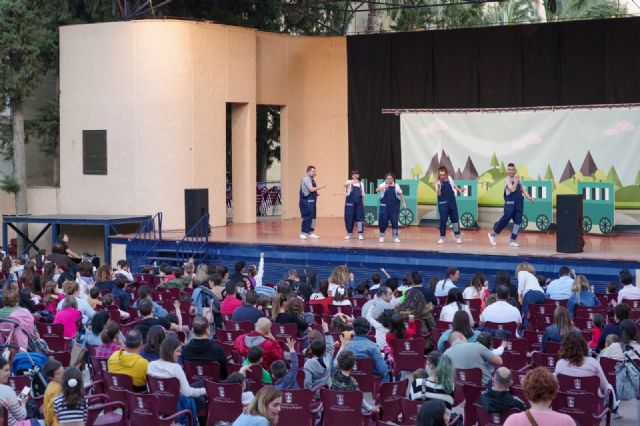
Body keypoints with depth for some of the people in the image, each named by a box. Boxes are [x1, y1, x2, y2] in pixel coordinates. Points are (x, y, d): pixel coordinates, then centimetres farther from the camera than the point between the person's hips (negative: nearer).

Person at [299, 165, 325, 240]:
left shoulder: (312, 179, 16)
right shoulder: (306, 179, -13)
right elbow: (311, 189, -20)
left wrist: (316, 194, 8)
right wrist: (320, 187, -13)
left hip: (311, 201, 10)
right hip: (306, 201, -10)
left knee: (312, 217, 10)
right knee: (307, 217, -9)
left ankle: (311, 232, 16)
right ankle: (303, 233, -4)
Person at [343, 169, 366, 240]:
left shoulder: (361, 184, 11)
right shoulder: (349, 182, 2)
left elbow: (362, 195, 14)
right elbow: (345, 184, -24)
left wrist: (363, 204, 8)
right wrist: (353, 182, -41)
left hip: (359, 203, 2)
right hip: (350, 203, -2)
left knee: (360, 218, -3)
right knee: (349, 218, 0)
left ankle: (360, 234, 2)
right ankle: (349, 234, 12)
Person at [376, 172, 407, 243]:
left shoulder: (396, 186, 4)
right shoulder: (383, 185, -2)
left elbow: (401, 194, 14)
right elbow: (377, 190, -21)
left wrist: (403, 202, 9)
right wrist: (384, 187, -35)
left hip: (394, 206, 1)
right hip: (384, 206, -1)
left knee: (394, 221, -1)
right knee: (383, 221, 0)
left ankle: (395, 237, 6)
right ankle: (382, 236, 14)